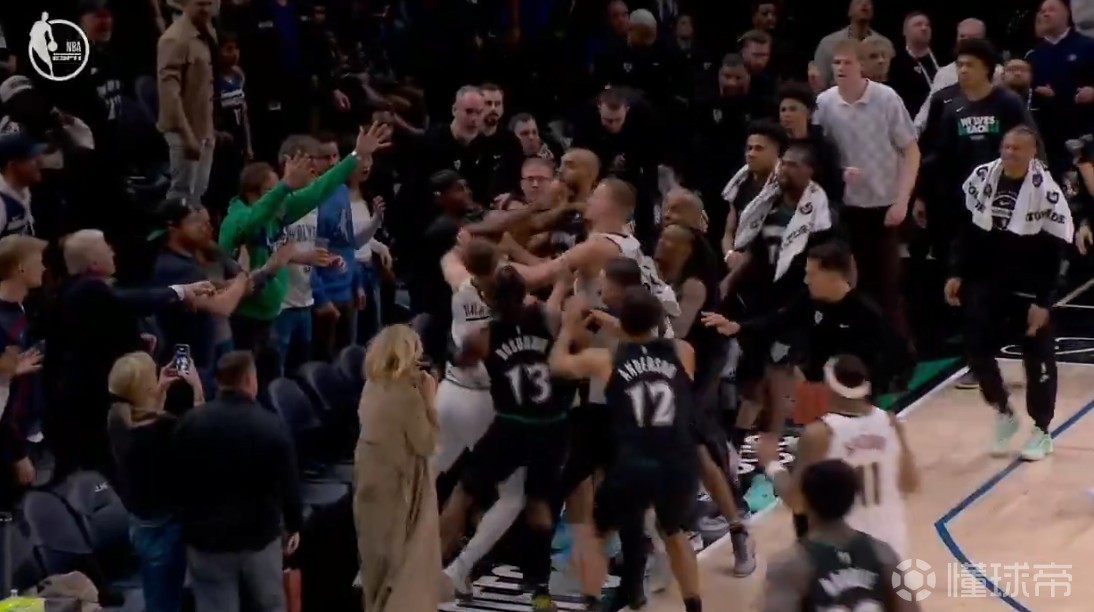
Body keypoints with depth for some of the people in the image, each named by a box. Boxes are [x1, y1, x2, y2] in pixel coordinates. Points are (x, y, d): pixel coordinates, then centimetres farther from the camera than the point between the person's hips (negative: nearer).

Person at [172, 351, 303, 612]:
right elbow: (289, 483, -4)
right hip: (260, 535, 0)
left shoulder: (190, 423, -4)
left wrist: (188, 522, 16)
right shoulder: (271, 426, -9)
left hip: (206, 538, 0)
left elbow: (177, 481, 2)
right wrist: (294, 525, 12)